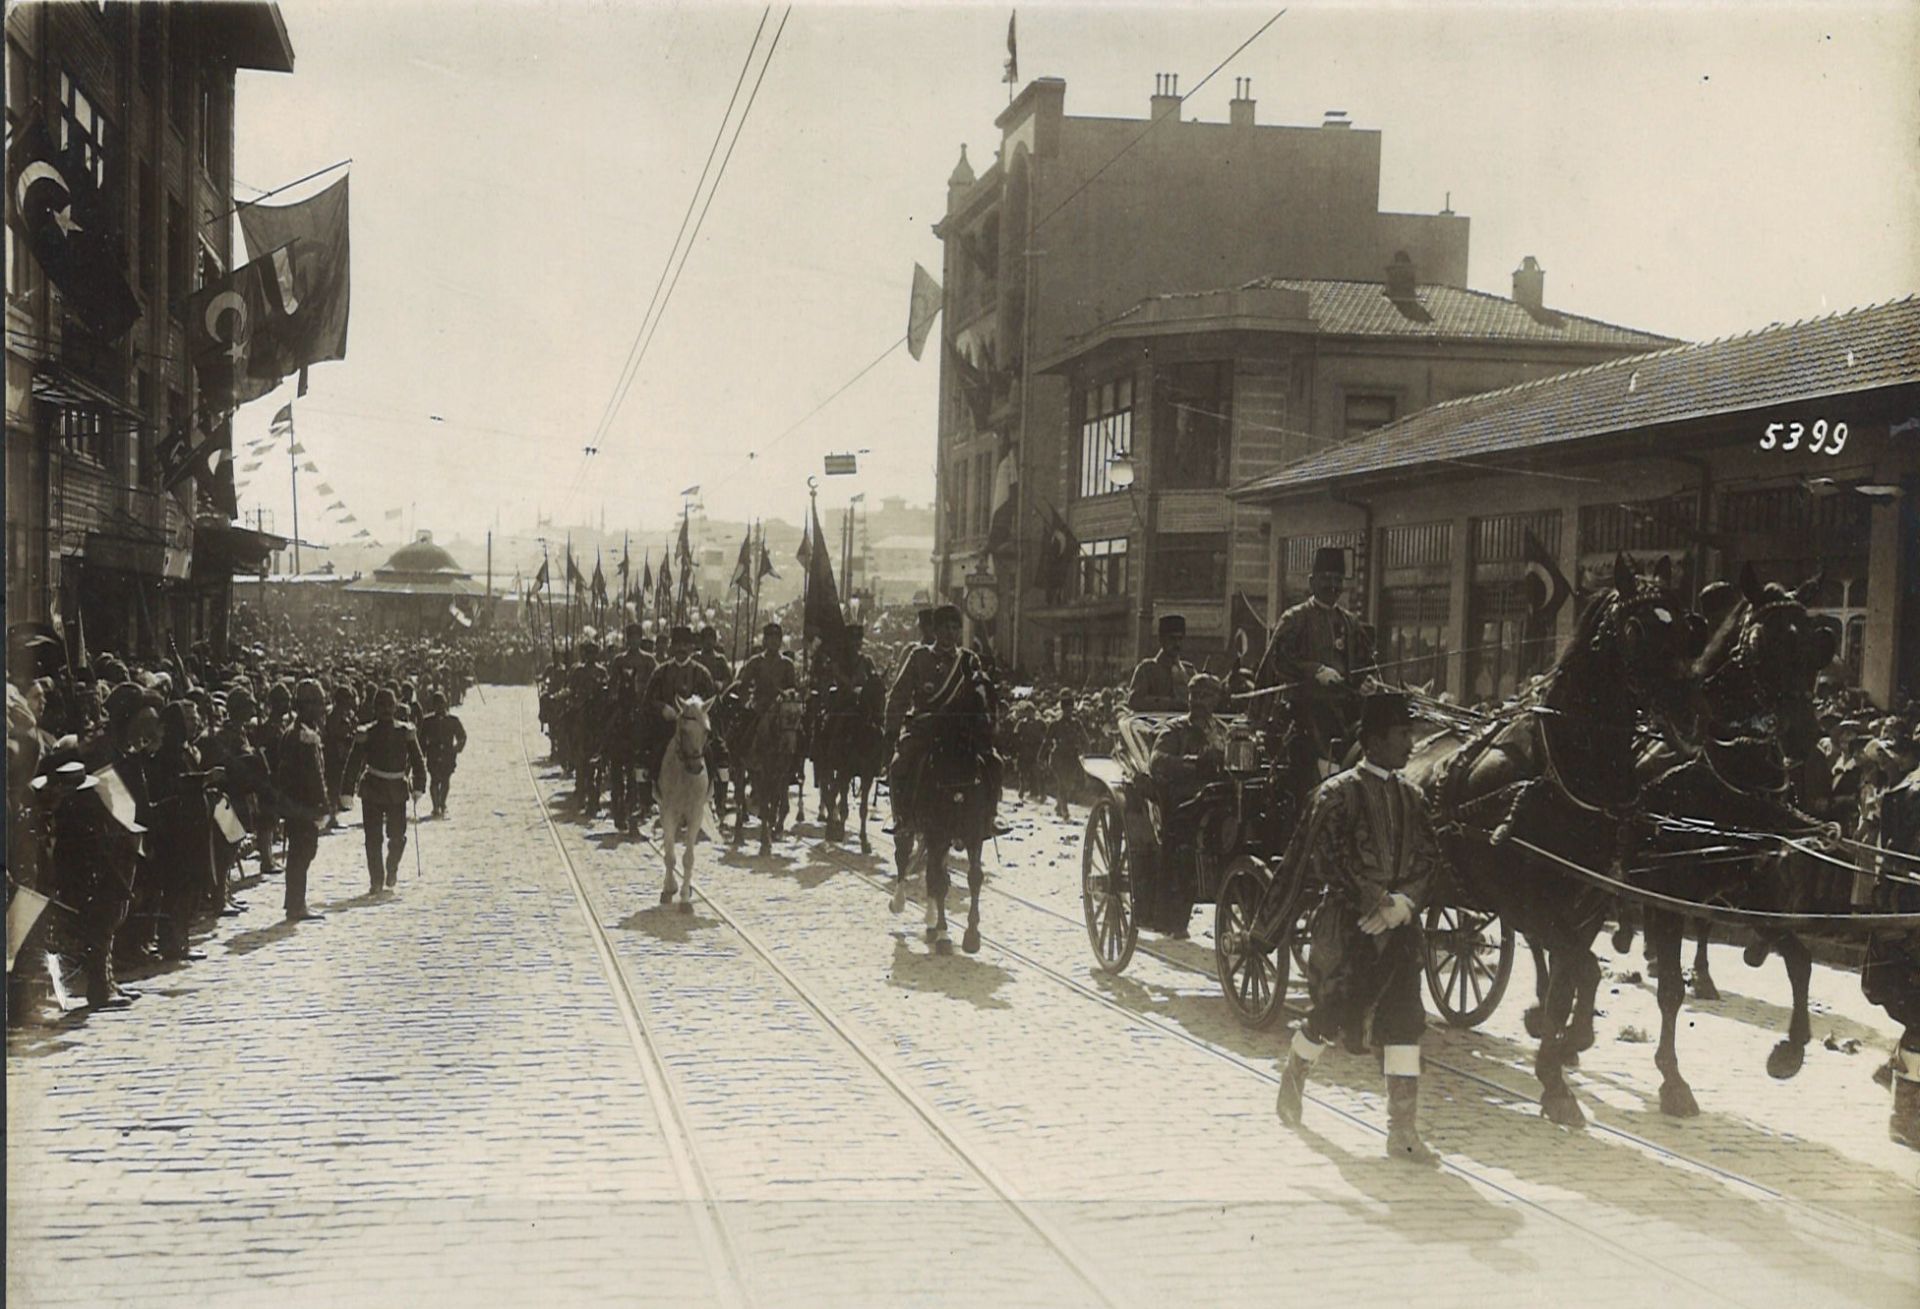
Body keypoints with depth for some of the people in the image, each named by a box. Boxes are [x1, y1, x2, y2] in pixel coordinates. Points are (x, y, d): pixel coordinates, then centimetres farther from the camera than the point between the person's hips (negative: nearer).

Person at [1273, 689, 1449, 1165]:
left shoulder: (1411, 796, 10)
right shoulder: (1339, 793, -7)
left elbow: (1429, 858, 9)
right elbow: (1330, 857, -13)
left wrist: (1401, 903, -8)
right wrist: (1374, 902, -16)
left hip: (1399, 923, 5)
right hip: (1348, 921, -5)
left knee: (1405, 1020, -3)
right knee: (1336, 1013, 3)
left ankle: (1402, 1129, 0)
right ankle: (1295, 1070, 36)